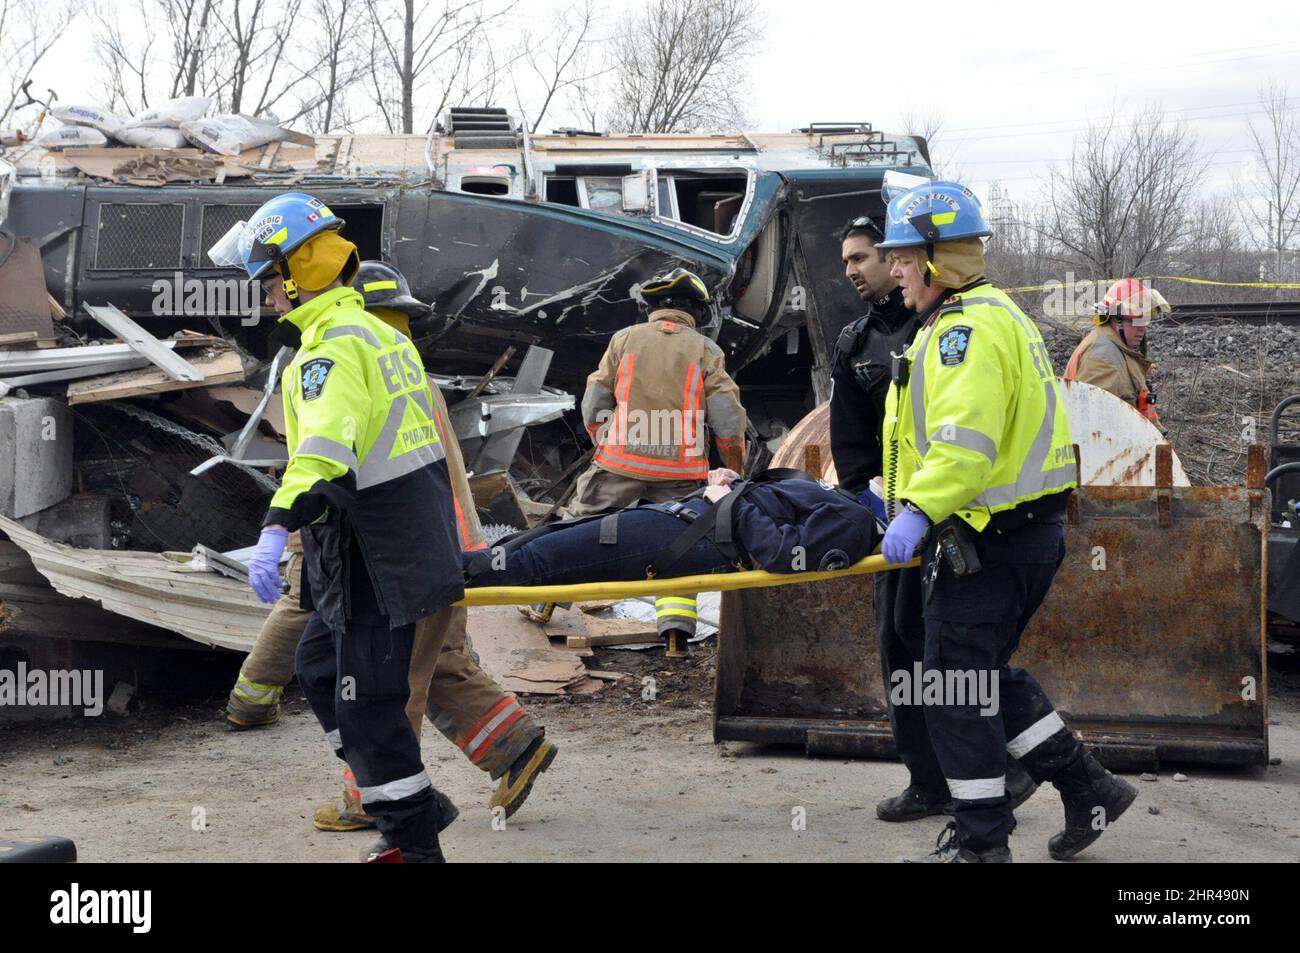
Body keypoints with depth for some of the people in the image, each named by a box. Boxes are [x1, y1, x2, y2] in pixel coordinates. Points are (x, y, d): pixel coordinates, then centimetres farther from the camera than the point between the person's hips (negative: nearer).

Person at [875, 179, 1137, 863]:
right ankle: (1088, 788, 22)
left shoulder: (969, 329, -17)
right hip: (1022, 531, 11)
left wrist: (919, 509, -31)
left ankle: (980, 840, 6)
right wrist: (901, 500, 22)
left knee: (957, 685, -2)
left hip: (989, 542, -11)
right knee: (987, 676, 19)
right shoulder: (995, 316, 19)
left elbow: (965, 438, -30)